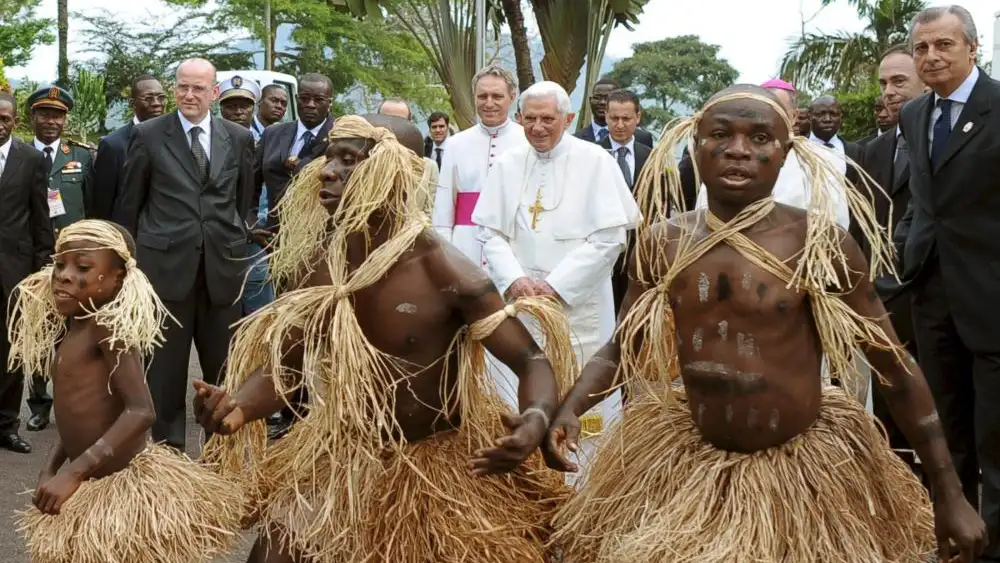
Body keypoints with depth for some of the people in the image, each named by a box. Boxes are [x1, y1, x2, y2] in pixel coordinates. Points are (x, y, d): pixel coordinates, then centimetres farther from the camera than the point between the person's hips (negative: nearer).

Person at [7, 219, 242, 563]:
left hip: (125, 485, -9)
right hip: (93, 488, 9)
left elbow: (141, 411, -26)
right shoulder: (72, 331, 10)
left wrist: (73, 472, -28)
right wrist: (50, 471, 1)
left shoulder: (107, 325, -16)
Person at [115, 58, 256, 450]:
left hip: (222, 266, 2)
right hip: (166, 263, -2)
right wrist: (129, 258, 7)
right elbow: (129, 204, 6)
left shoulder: (239, 138, 7)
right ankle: (168, 447, 16)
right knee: (165, 366, 5)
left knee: (224, 366, 9)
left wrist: (238, 246, 10)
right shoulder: (148, 135, 1)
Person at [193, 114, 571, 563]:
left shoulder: (445, 273, -22)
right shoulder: (321, 263, -7)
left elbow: (532, 360, -18)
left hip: (442, 468, -4)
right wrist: (237, 406, -23)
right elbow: (285, 362, -1)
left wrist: (536, 422, -41)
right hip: (343, 460, 4)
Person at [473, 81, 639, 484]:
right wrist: (513, 279, -10)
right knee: (519, 401, 4)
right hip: (518, 302, 3)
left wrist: (557, 285, -13)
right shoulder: (508, 164, 7)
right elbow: (490, 231, 7)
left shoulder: (594, 162, -4)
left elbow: (610, 237, -9)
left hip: (578, 304, -3)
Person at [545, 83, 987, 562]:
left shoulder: (818, 243, -12)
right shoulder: (662, 243, -4)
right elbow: (620, 349, 5)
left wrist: (949, 492, -6)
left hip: (805, 468, -2)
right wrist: (568, 410, -15)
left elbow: (895, 365, -6)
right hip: (688, 465, 3)